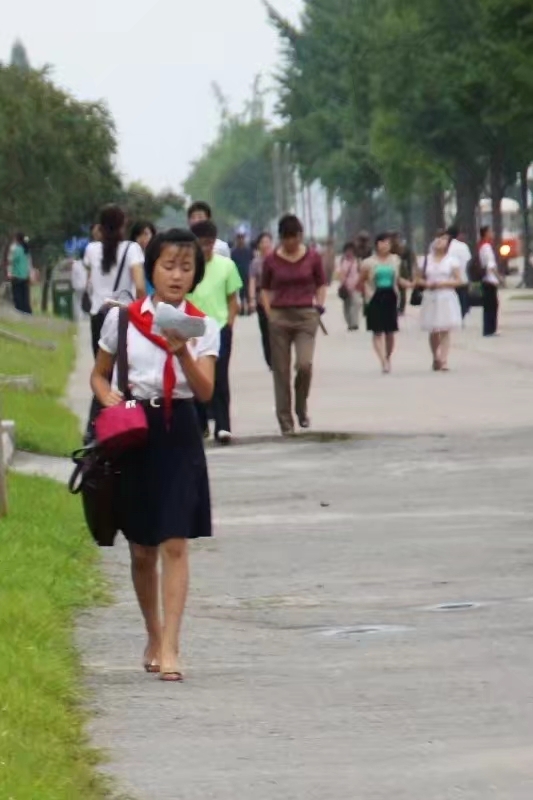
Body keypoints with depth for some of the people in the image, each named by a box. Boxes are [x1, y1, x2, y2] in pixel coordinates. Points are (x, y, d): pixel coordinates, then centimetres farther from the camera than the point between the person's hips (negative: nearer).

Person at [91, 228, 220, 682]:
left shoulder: (203, 327, 0)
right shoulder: (122, 318, 3)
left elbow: (205, 391, -11)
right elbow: (99, 374, 14)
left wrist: (182, 352, -27)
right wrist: (109, 397, -7)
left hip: (177, 432, -1)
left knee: (175, 544, -11)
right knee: (141, 549, 10)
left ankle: (170, 648, -13)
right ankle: (154, 638, 28)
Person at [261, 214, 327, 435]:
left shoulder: (313, 257, 1)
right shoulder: (271, 260, 1)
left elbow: (321, 284, 14)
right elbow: (265, 289, 12)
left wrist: (319, 305, 0)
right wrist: (269, 313, 2)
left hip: (306, 316, -1)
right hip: (279, 317, 1)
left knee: (305, 364, -17)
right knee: (281, 371, 0)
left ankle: (301, 408, 9)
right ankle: (285, 421, 8)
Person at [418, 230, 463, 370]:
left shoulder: (451, 260, 2)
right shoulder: (427, 259, 9)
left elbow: (458, 280, -1)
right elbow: (420, 279, 13)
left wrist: (442, 284, -14)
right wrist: (426, 284, -8)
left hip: (446, 297, -2)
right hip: (430, 299, 2)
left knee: (445, 331, -9)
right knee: (433, 332, 4)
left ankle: (444, 361, -13)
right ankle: (435, 358, 19)